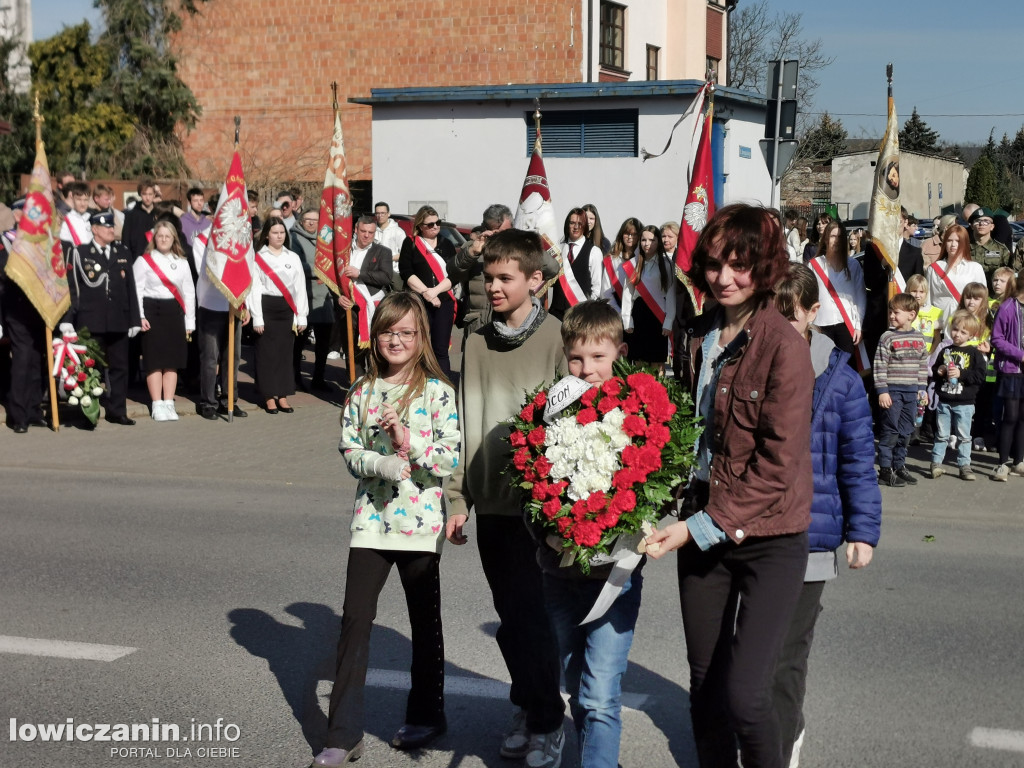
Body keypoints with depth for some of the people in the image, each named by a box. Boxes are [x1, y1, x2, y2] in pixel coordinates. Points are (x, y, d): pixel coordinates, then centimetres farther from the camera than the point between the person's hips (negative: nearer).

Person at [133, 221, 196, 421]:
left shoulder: (181, 262, 11)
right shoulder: (144, 261, 1)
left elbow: (189, 292, 11)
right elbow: (137, 290, -4)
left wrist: (189, 322, 7)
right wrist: (140, 317, -13)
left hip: (174, 312, 3)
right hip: (152, 312, -3)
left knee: (172, 361, 4)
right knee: (154, 360, -2)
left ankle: (169, 403, 10)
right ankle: (157, 405, 3)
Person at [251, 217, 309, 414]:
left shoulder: (293, 257, 10)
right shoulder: (259, 257, 0)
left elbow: (300, 287, 9)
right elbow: (255, 288, -4)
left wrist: (301, 316, 3)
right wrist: (257, 318, -10)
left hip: (287, 309, 3)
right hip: (266, 307, -3)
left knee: (285, 352, 5)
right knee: (267, 353, -1)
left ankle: (282, 395, 12)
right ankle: (269, 396, 6)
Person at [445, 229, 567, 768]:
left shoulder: (558, 339, -6)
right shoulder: (478, 343, 8)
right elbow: (464, 425, 11)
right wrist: (456, 498, 8)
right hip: (490, 501, 5)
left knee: (529, 615, 0)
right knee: (511, 617, 13)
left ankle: (547, 722, 17)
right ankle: (527, 707, 30)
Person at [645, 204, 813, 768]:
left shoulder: (784, 346, -13)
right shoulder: (698, 337, 7)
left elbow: (778, 462, -16)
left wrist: (706, 526, -17)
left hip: (768, 540, -6)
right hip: (701, 531, 6)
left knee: (744, 694, -14)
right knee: (705, 687, 12)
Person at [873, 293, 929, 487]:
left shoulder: (918, 338, 8)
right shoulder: (887, 338, -7)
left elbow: (923, 364, 15)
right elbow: (879, 366, -9)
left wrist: (922, 388, 12)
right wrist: (882, 391, -14)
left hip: (911, 391, 5)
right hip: (892, 391, -5)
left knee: (906, 431, 11)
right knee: (890, 431, -3)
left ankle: (899, 466, 22)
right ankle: (885, 471, 3)